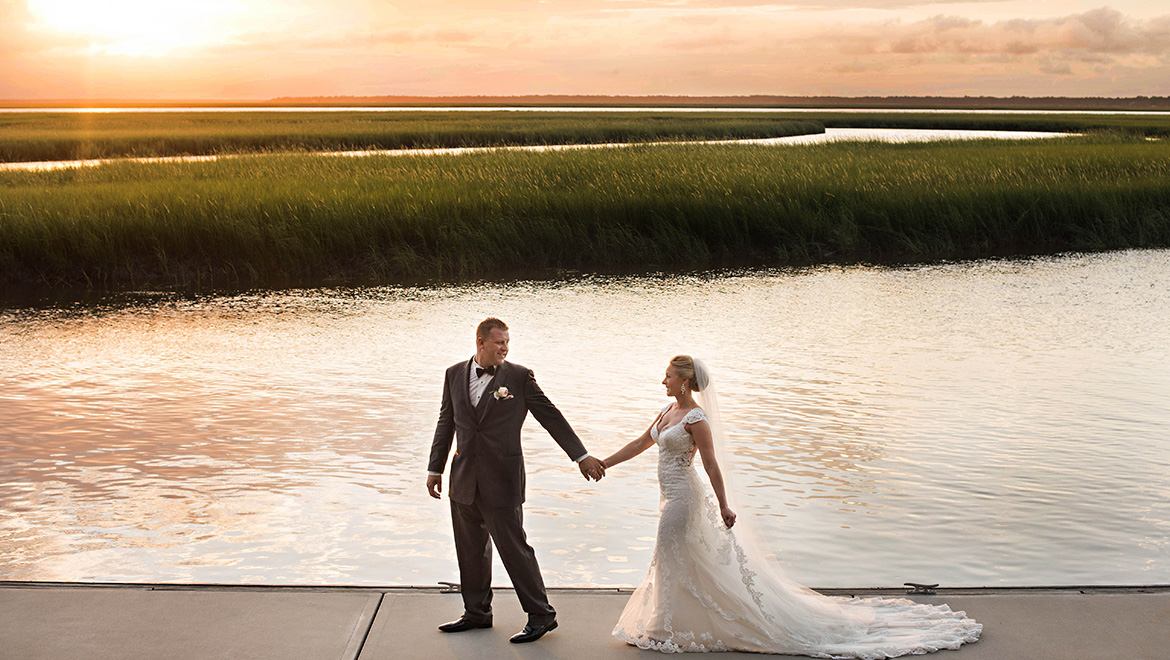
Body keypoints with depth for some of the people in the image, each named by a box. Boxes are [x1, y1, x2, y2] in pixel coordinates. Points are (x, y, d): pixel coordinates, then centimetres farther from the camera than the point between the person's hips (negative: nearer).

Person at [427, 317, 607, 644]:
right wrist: (435, 468, 14)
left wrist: (582, 456, -4)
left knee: (514, 548, -2)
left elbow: (551, 417, -2)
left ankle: (541, 615, 11)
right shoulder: (455, 374, 6)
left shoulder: (519, 377, -5)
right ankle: (477, 613, 29)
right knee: (471, 550, 14)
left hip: (502, 481, -4)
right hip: (464, 479, 5)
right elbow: (446, 423, 14)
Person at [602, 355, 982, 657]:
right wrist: (602, 463, 20)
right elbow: (640, 444, 19)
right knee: (679, 561, 15)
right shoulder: (668, 412, 10)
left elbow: (712, 465, -19)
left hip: (683, 497, -9)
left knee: (673, 561, 0)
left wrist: (724, 507, -19)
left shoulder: (695, 418, -18)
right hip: (674, 496, 9)